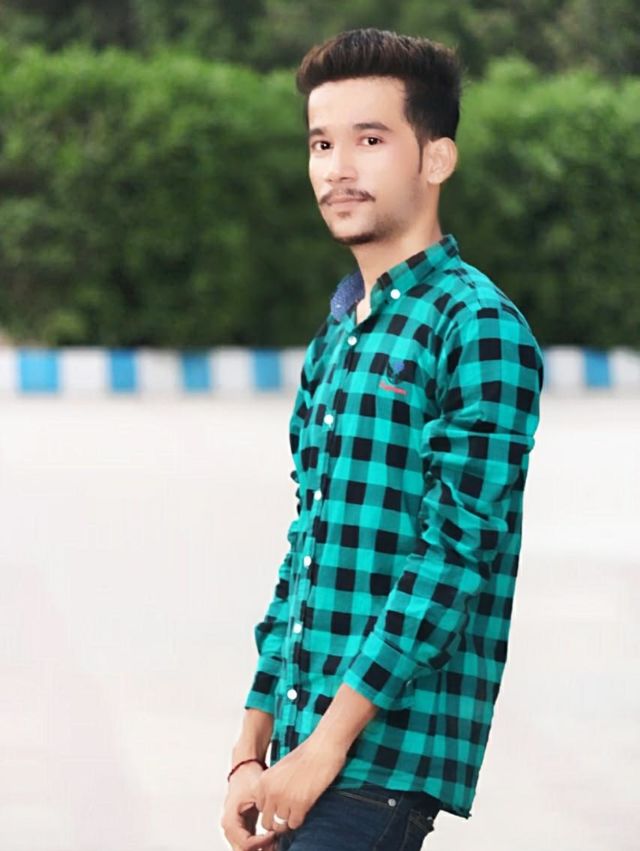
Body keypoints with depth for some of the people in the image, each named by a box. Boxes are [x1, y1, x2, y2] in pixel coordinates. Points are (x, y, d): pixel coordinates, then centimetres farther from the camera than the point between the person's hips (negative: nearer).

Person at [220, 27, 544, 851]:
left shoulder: (479, 330, -9)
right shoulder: (334, 340, 17)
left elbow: (455, 552, -15)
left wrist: (326, 745, -17)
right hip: (305, 753, 8)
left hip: (386, 755, -8)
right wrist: (253, 752, 11)